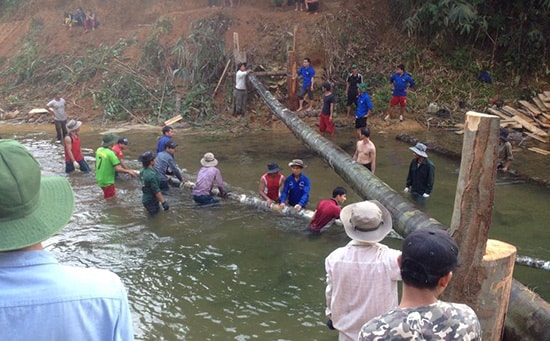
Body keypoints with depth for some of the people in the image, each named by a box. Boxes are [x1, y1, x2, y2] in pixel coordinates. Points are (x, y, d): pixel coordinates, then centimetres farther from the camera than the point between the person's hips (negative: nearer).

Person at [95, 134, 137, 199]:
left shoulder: (99, 150, 0)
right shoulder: (110, 153, -24)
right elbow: (118, 168, -28)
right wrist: (128, 171, -16)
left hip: (99, 179, 8)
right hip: (107, 181, -8)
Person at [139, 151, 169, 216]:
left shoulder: (142, 171, 1)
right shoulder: (151, 175, -28)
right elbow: (156, 191, -27)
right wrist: (163, 202, -22)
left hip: (145, 198, 9)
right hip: (151, 201, -9)